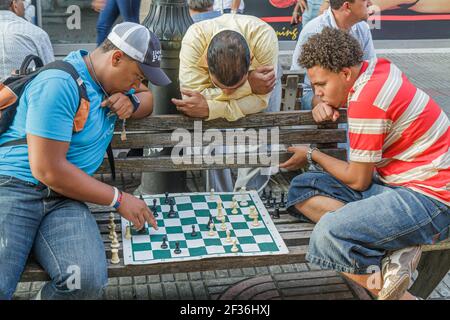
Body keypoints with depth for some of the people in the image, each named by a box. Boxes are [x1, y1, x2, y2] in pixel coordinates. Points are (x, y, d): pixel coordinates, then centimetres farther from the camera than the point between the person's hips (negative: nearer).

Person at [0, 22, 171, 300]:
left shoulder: (110, 79, 12)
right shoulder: (59, 84, -14)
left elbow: (148, 99, 30)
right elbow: (47, 169, -18)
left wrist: (132, 103, 3)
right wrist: (118, 199, -9)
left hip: (65, 198, 6)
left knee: (89, 280, -25)